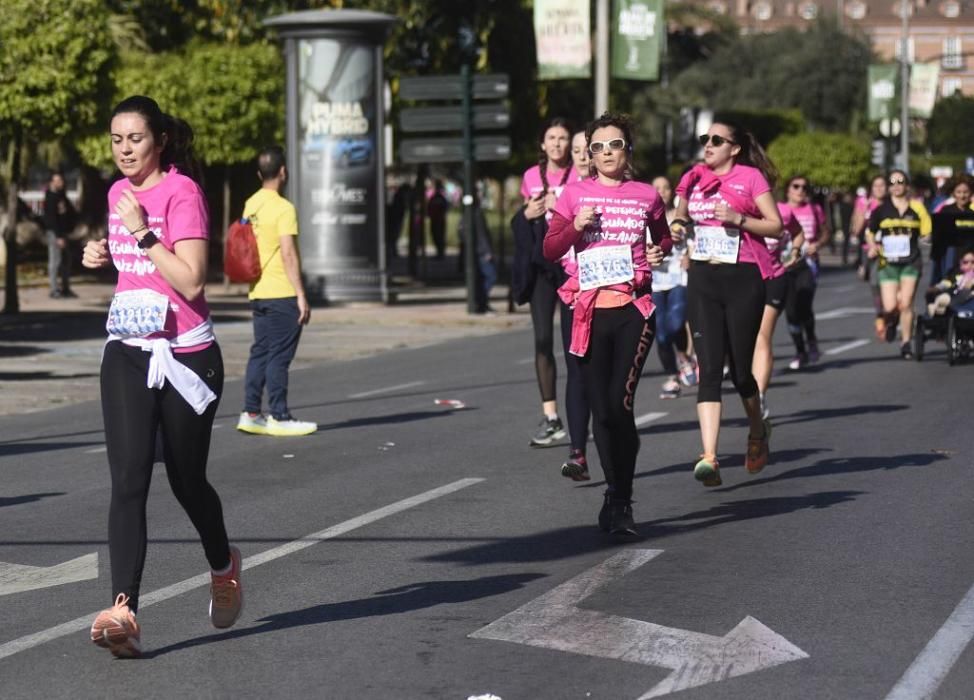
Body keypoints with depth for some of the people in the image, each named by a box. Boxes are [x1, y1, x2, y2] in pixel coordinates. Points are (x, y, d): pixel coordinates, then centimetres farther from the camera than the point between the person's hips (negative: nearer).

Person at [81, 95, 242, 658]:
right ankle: (124, 612, -21)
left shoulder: (182, 193, -12)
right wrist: (105, 256, 8)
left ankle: (224, 567, 41)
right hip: (127, 352, 5)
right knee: (128, 479, -12)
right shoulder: (120, 193, 10)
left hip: (185, 354, -5)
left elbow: (192, 282, -20)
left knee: (186, 481, 10)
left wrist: (142, 233, -23)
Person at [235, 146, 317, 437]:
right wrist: (301, 296, -17)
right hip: (282, 293, -8)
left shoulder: (251, 205, 10)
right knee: (279, 357, -3)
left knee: (260, 353, 11)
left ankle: (251, 413, 11)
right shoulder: (283, 209, -14)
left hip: (258, 293, 8)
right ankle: (279, 418, 1)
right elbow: (289, 255, -19)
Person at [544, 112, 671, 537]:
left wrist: (660, 253, 2)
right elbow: (550, 250, 7)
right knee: (601, 409, 3)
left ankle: (618, 501, -3)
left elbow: (664, 237, 24)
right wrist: (576, 226, -11)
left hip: (633, 310, -1)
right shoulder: (575, 193, 7)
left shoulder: (646, 196, 8)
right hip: (590, 311, 1)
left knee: (620, 404, -14)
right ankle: (619, 498, 18)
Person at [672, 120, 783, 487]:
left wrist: (739, 219, -19)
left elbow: (776, 225, -6)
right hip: (702, 278, 3)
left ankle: (758, 431, 36)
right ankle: (709, 456, -15)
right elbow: (681, 215, 25)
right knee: (709, 368, -7)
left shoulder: (751, 177, -3)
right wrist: (677, 226, 3)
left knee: (740, 368, 5)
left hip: (743, 278, -3)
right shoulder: (693, 178, 10)